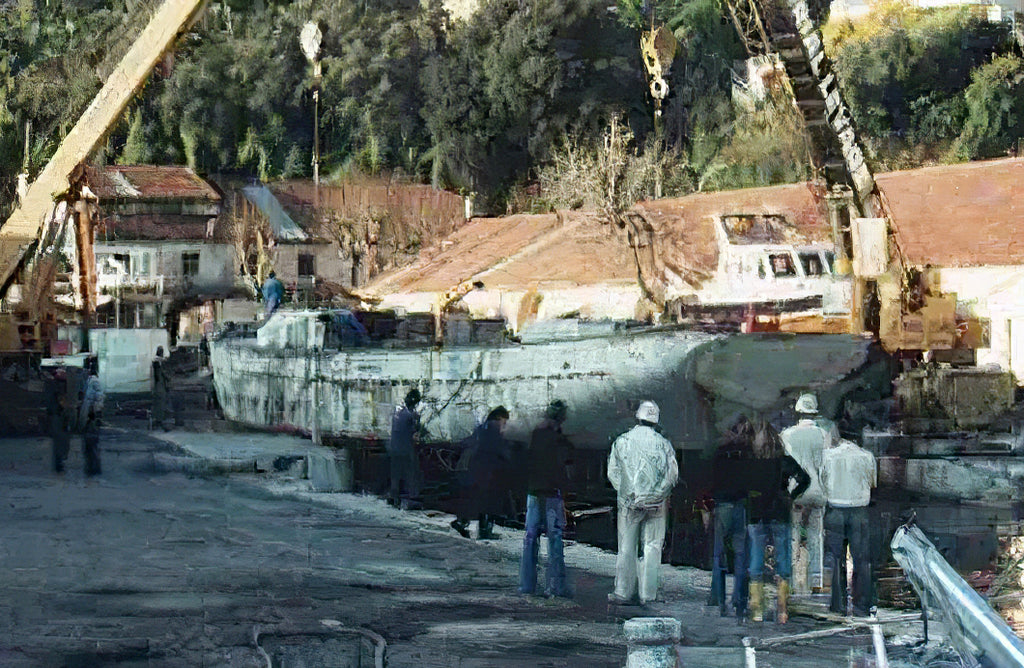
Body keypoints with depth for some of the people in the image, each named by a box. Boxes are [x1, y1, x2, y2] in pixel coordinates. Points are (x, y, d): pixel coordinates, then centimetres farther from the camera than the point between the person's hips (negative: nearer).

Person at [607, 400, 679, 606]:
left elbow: (612, 473, 1)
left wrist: (625, 492, 11)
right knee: (652, 547, 5)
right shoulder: (663, 444, -3)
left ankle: (623, 591, 8)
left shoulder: (621, 442, -1)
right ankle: (648, 594, 5)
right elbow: (673, 475, -1)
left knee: (626, 548, 7)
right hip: (656, 504, 0)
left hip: (628, 502, 0)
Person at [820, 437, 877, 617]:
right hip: (860, 511, 0)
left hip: (835, 510, 0)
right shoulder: (867, 456, 1)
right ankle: (861, 607, 8)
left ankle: (838, 605, 7)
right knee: (861, 560, 6)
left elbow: (824, 483, 8)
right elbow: (873, 483, 12)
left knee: (835, 559, 7)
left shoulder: (828, 455, -1)